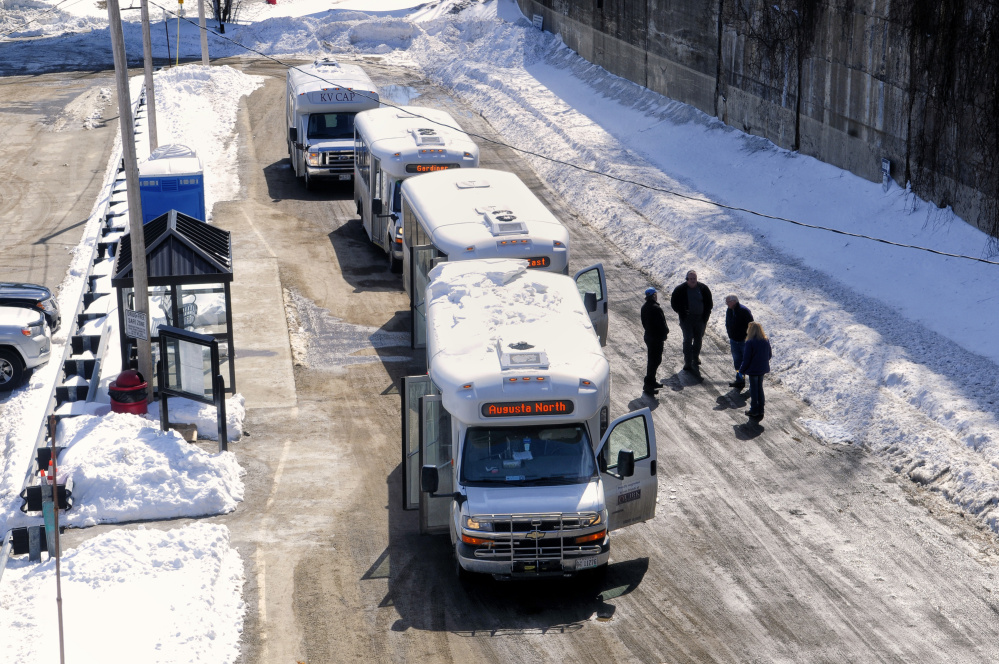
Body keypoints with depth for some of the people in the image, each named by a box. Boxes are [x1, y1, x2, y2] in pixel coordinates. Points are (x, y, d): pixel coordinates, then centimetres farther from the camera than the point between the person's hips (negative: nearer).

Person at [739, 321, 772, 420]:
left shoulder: (750, 343, -22)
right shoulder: (766, 341, -2)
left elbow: (746, 359, -18)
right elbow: (769, 355, 8)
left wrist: (742, 370, -6)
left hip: (753, 370, -6)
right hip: (762, 369, 6)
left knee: (753, 389, 6)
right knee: (760, 388, 18)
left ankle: (754, 410, 13)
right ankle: (760, 410, 23)